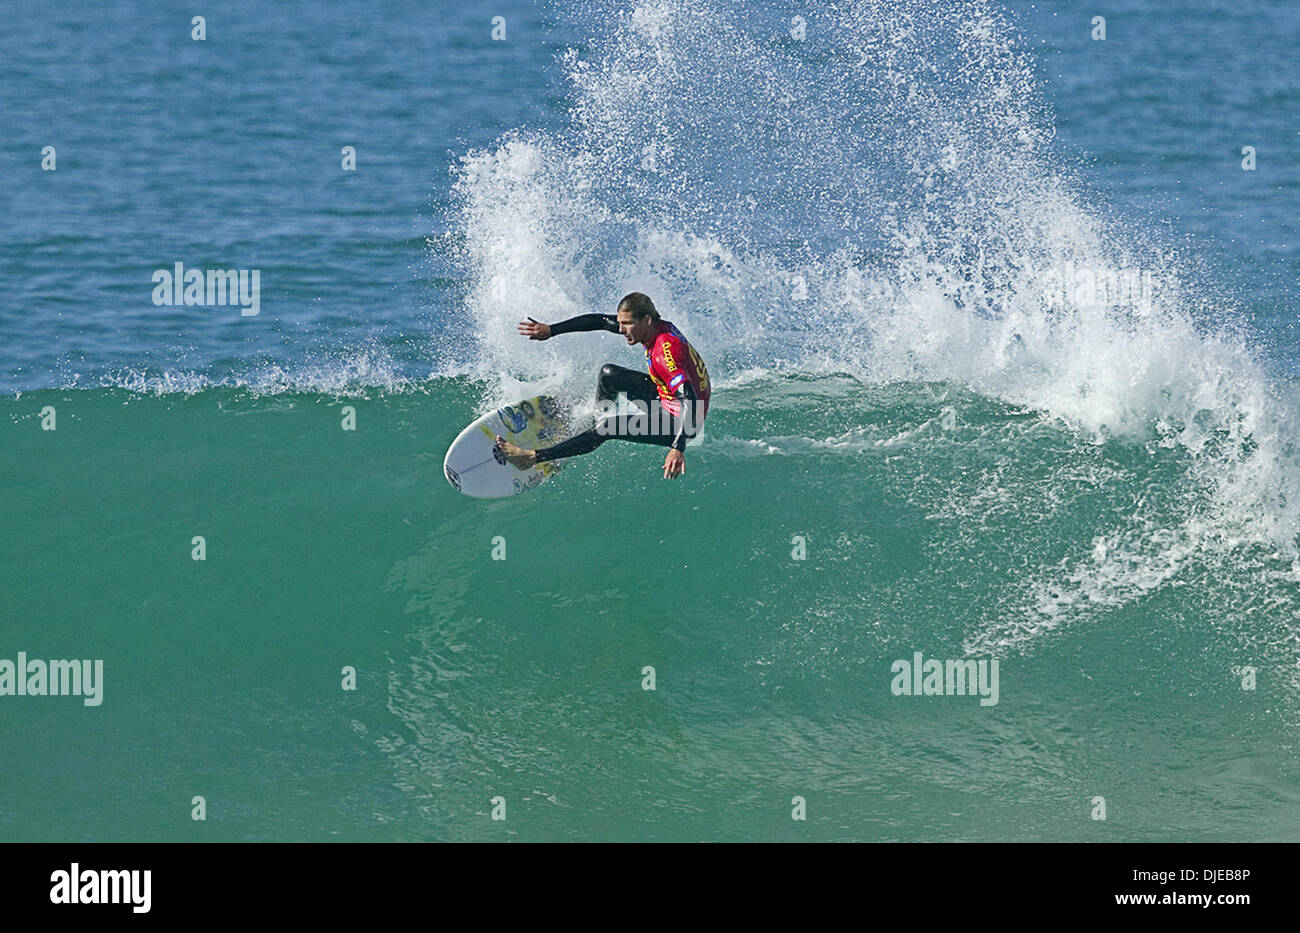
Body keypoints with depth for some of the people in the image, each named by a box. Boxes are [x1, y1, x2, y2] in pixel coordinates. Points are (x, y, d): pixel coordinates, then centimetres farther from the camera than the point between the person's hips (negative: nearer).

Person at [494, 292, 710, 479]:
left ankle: (532, 458, -15)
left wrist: (678, 448, -54)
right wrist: (551, 330, -3)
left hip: (677, 422, -9)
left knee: (608, 427, -19)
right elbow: (600, 321, 0)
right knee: (608, 374, 13)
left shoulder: (666, 351, -34)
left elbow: (689, 402, -43)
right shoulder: (656, 327, -8)